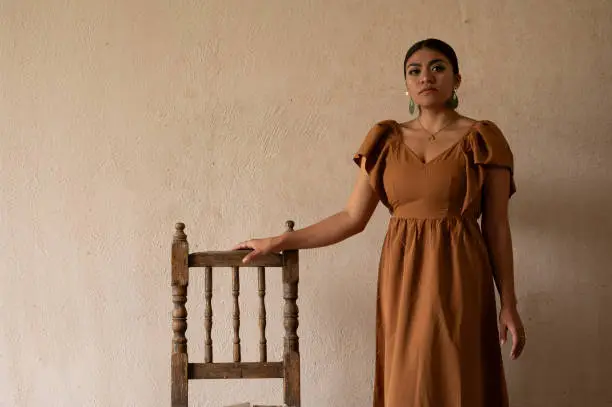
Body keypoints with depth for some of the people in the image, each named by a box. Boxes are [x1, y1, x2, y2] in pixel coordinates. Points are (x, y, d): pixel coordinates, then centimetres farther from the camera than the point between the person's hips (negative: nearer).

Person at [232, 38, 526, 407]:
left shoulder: (483, 140, 0)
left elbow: (496, 227, 0)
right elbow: (353, 218, 6)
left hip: (458, 281, -2)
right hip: (402, 279, 3)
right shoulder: (387, 141, 7)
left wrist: (509, 304, -3)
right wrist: (277, 243, 5)